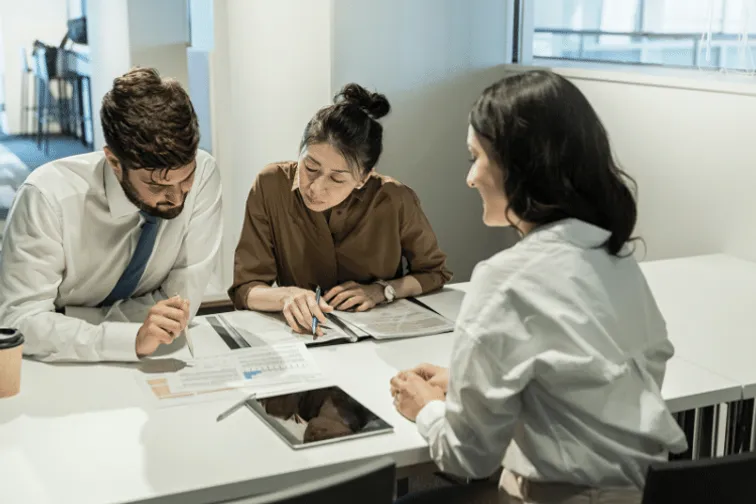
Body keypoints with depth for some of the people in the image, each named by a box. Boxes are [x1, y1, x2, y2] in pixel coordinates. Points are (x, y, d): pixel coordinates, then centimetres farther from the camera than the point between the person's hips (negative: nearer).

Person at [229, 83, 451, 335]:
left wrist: (382, 290, -13)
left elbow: (435, 273, 2)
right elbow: (245, 289, -11)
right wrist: (286, 295, -30)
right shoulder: (271, 187, -14)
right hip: (301, 333, 1)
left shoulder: (395, 201, -16)